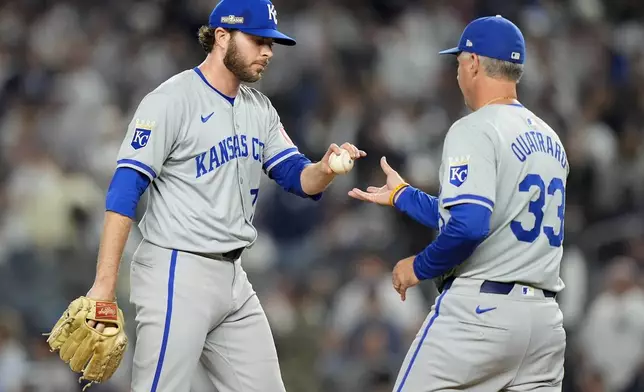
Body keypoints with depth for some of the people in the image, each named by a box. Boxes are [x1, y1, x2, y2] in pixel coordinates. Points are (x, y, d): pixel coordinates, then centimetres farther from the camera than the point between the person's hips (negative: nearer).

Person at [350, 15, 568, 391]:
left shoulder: (475, 130, -9)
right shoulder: (549, 138, 17)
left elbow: (468, 226, -22)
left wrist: (420, 267, -5)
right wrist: (402, 196, 35)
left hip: (481, 309, -7)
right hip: (545, 316, 7)